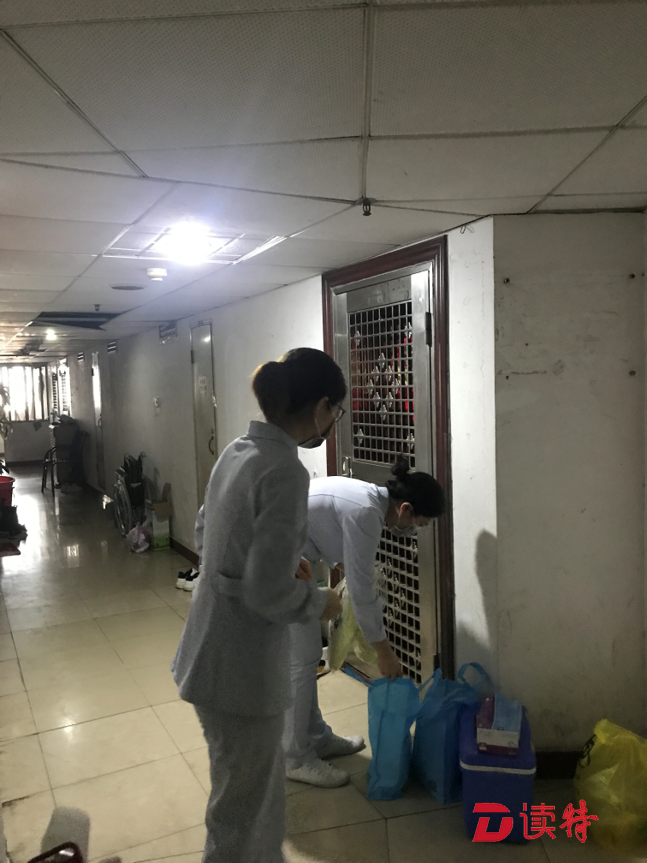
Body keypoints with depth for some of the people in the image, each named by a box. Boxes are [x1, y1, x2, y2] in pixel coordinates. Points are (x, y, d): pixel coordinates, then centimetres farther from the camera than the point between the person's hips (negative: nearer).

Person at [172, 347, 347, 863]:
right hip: (241, 661, -9)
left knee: (260, 781, 28)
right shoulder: (285, 471, -24)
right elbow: (268, 594, -26)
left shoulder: (237, 452, 3)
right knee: (242, 802, 14)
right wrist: (321, 603, -7)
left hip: (215, 644, 9)